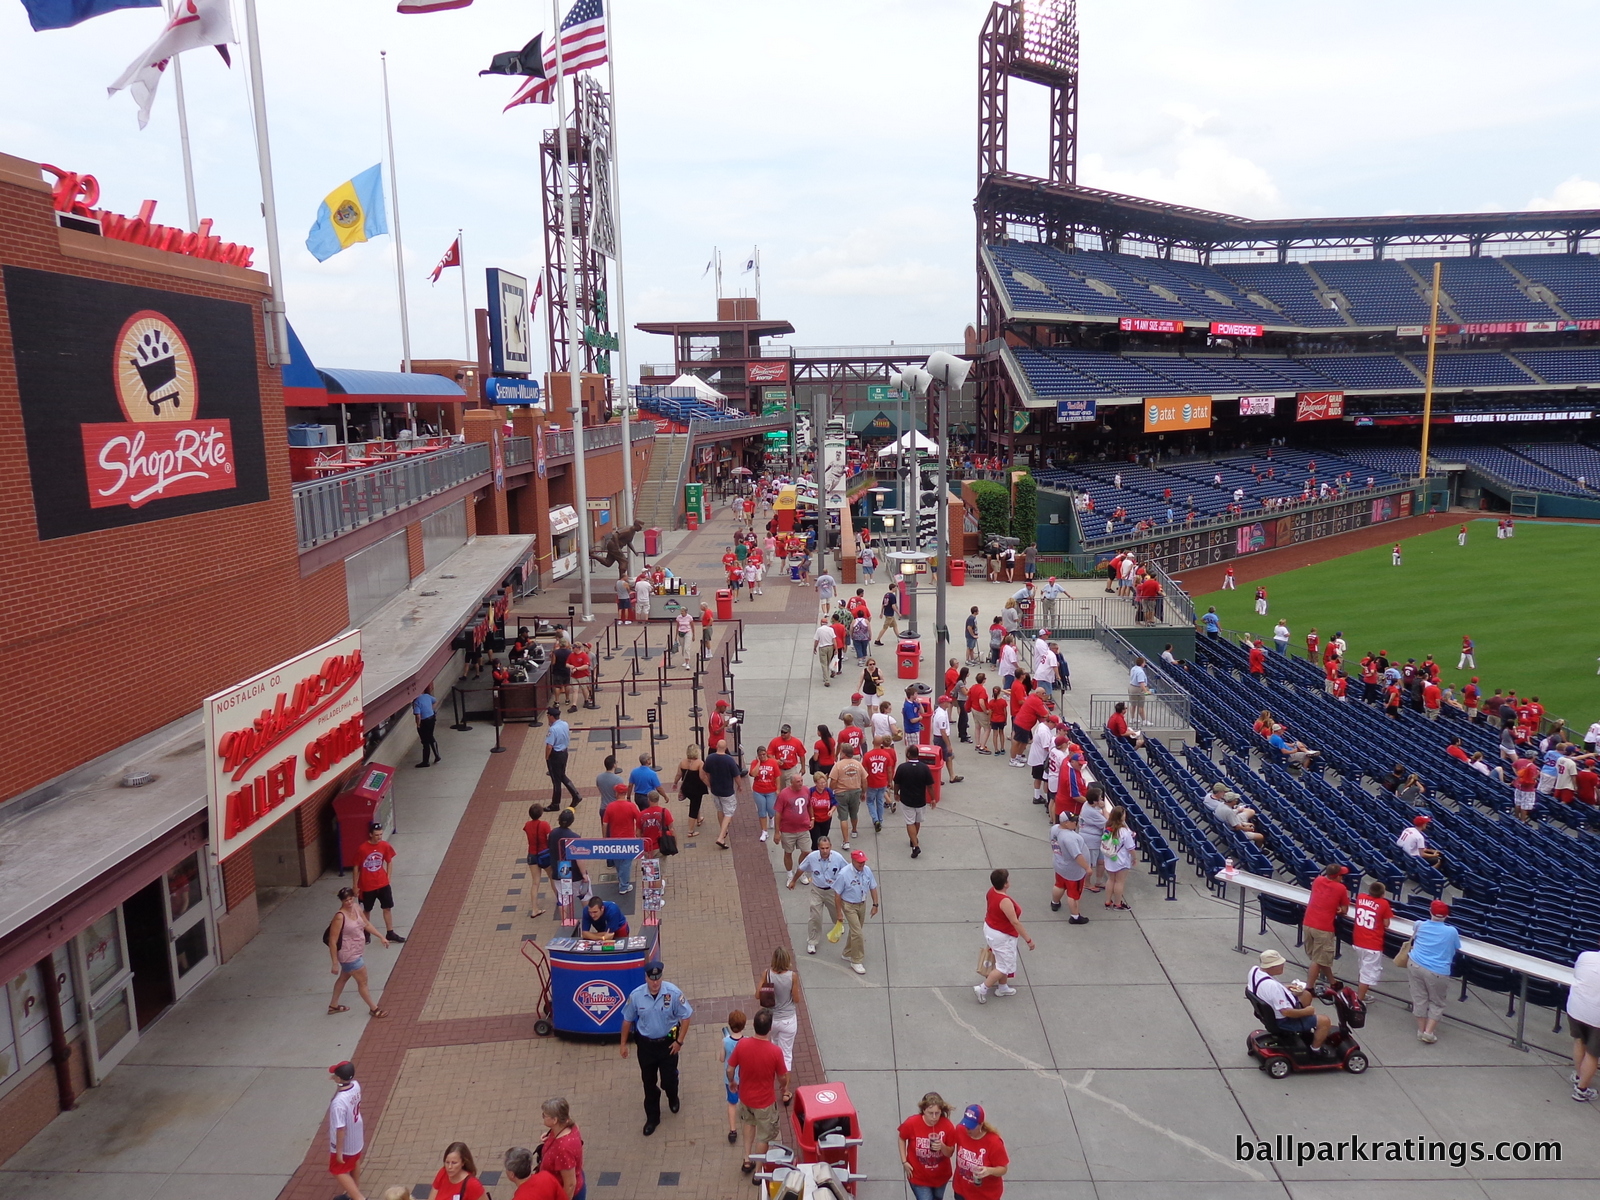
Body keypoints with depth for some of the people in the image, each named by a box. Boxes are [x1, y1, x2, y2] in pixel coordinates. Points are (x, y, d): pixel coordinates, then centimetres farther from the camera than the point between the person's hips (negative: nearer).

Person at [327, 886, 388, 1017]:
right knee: (362, 981, 7)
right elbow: (332, 941, -24)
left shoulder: (356, 907, -4)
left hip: (356, 952, 9)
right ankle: (373, 1008, 25)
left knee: (344, 977, 27)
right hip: (349, 955, -9)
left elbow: (367, 924, 11)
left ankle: (333, 1005, 47)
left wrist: (381, 937, 10)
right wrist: (335, 963, -21)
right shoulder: (340, 917, -28)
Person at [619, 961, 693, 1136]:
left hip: (668, 1043, -1)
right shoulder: (636, 995, -18)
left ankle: (673, 1098, 47)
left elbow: (685, 1017, -10)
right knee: (649, 1082, 12)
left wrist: (679, 1041, -9)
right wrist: (623, 1043, 6)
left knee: (669, 1078, 10)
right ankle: (652, 1118, 33)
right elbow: (627, 1020, -1)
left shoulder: (673, 992, -22)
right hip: (646, 1044, 1)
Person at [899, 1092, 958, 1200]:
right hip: (919, 1176, -2)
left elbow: (950, 1153, -10)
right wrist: (904, 1162, -6)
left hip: (941, 1175, 2)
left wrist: (942, 1147, -30)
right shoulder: (911, 1123, -24)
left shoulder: (947, 1126, -22)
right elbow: (902, 1139, -3)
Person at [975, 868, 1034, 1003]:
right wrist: (1028, 939, -18)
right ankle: (983, 988, 9)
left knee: (1002, 961, 26)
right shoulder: (1005, 901, -34)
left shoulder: (992, 891, -7)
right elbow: (1015, 922, -28)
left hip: (990, 929, 9)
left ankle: (1002, 988, 40)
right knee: (1004, 966, 7)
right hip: (1002, 936, -9)